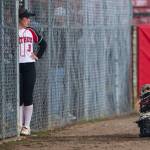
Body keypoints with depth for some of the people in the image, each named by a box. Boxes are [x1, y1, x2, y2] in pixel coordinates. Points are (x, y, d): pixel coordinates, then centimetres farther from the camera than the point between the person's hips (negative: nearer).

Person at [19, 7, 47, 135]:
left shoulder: (31, 31, 8)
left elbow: (43, 43, 18)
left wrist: (38, 56, 8)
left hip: (29, 67, 2)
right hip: (16, 67, -2)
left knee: (28, 97, 0)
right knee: (19, 97, 0)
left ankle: (27, 126, 4)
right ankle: (20, 125, 7)